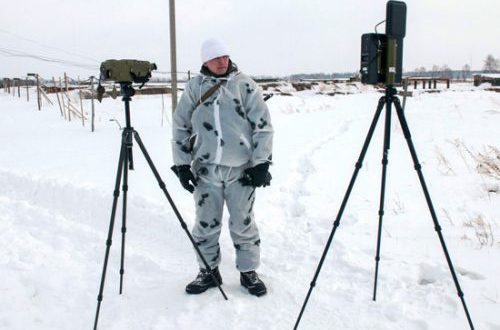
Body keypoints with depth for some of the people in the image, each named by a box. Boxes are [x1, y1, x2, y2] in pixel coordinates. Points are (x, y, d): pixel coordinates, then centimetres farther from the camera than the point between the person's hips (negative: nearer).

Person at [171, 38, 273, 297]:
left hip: (241, 169, -2)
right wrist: (182, 164, 4)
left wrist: (261, 163, -6)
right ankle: (209, 271, 27)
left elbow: (263, 125, 0)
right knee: (205, 224, 9)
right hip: (205, 170, 2)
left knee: (243, 224, 7)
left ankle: (248, 272, 23)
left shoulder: (244, 84, 1)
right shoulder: (194, 87, 6)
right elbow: (180, 127, 10)